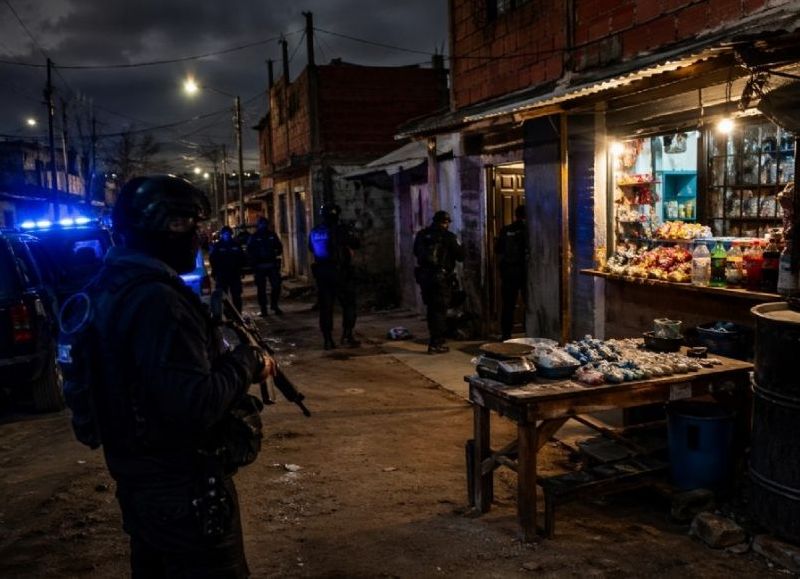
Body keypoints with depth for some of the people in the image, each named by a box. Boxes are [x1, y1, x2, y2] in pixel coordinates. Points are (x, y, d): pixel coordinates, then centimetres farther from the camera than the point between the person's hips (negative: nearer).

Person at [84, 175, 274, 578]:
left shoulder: (113, 287, 7)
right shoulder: (156, 298, -25)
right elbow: (194, 407, -31)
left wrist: (232, 362, 6)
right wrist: (247, 362, -16)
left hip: (139, 481, 10)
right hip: (181, 491, -10)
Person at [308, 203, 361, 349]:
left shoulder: (314, 232, 5)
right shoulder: (342, 230, -11)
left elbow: (311, 249, 19)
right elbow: (356, 244, -2)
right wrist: (350, 234, 16)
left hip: (322, 273, 4)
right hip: (341, 273, -4)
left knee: (325, 307, 8)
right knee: (348, 305, 7)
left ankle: (327, 340, 9)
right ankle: (347, 336, 1)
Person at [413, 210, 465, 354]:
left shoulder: (421, 235, 5)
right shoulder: (448, 236, -9)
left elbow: (416, 252, 19)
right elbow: (460, 256, -4)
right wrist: (459, 245, 15)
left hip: (424, 276, 5)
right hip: (441, 278, -5)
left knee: (432, 309, 17)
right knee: (440, 311, 0)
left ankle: (435, 339, 28)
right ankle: (436, 344, -1)